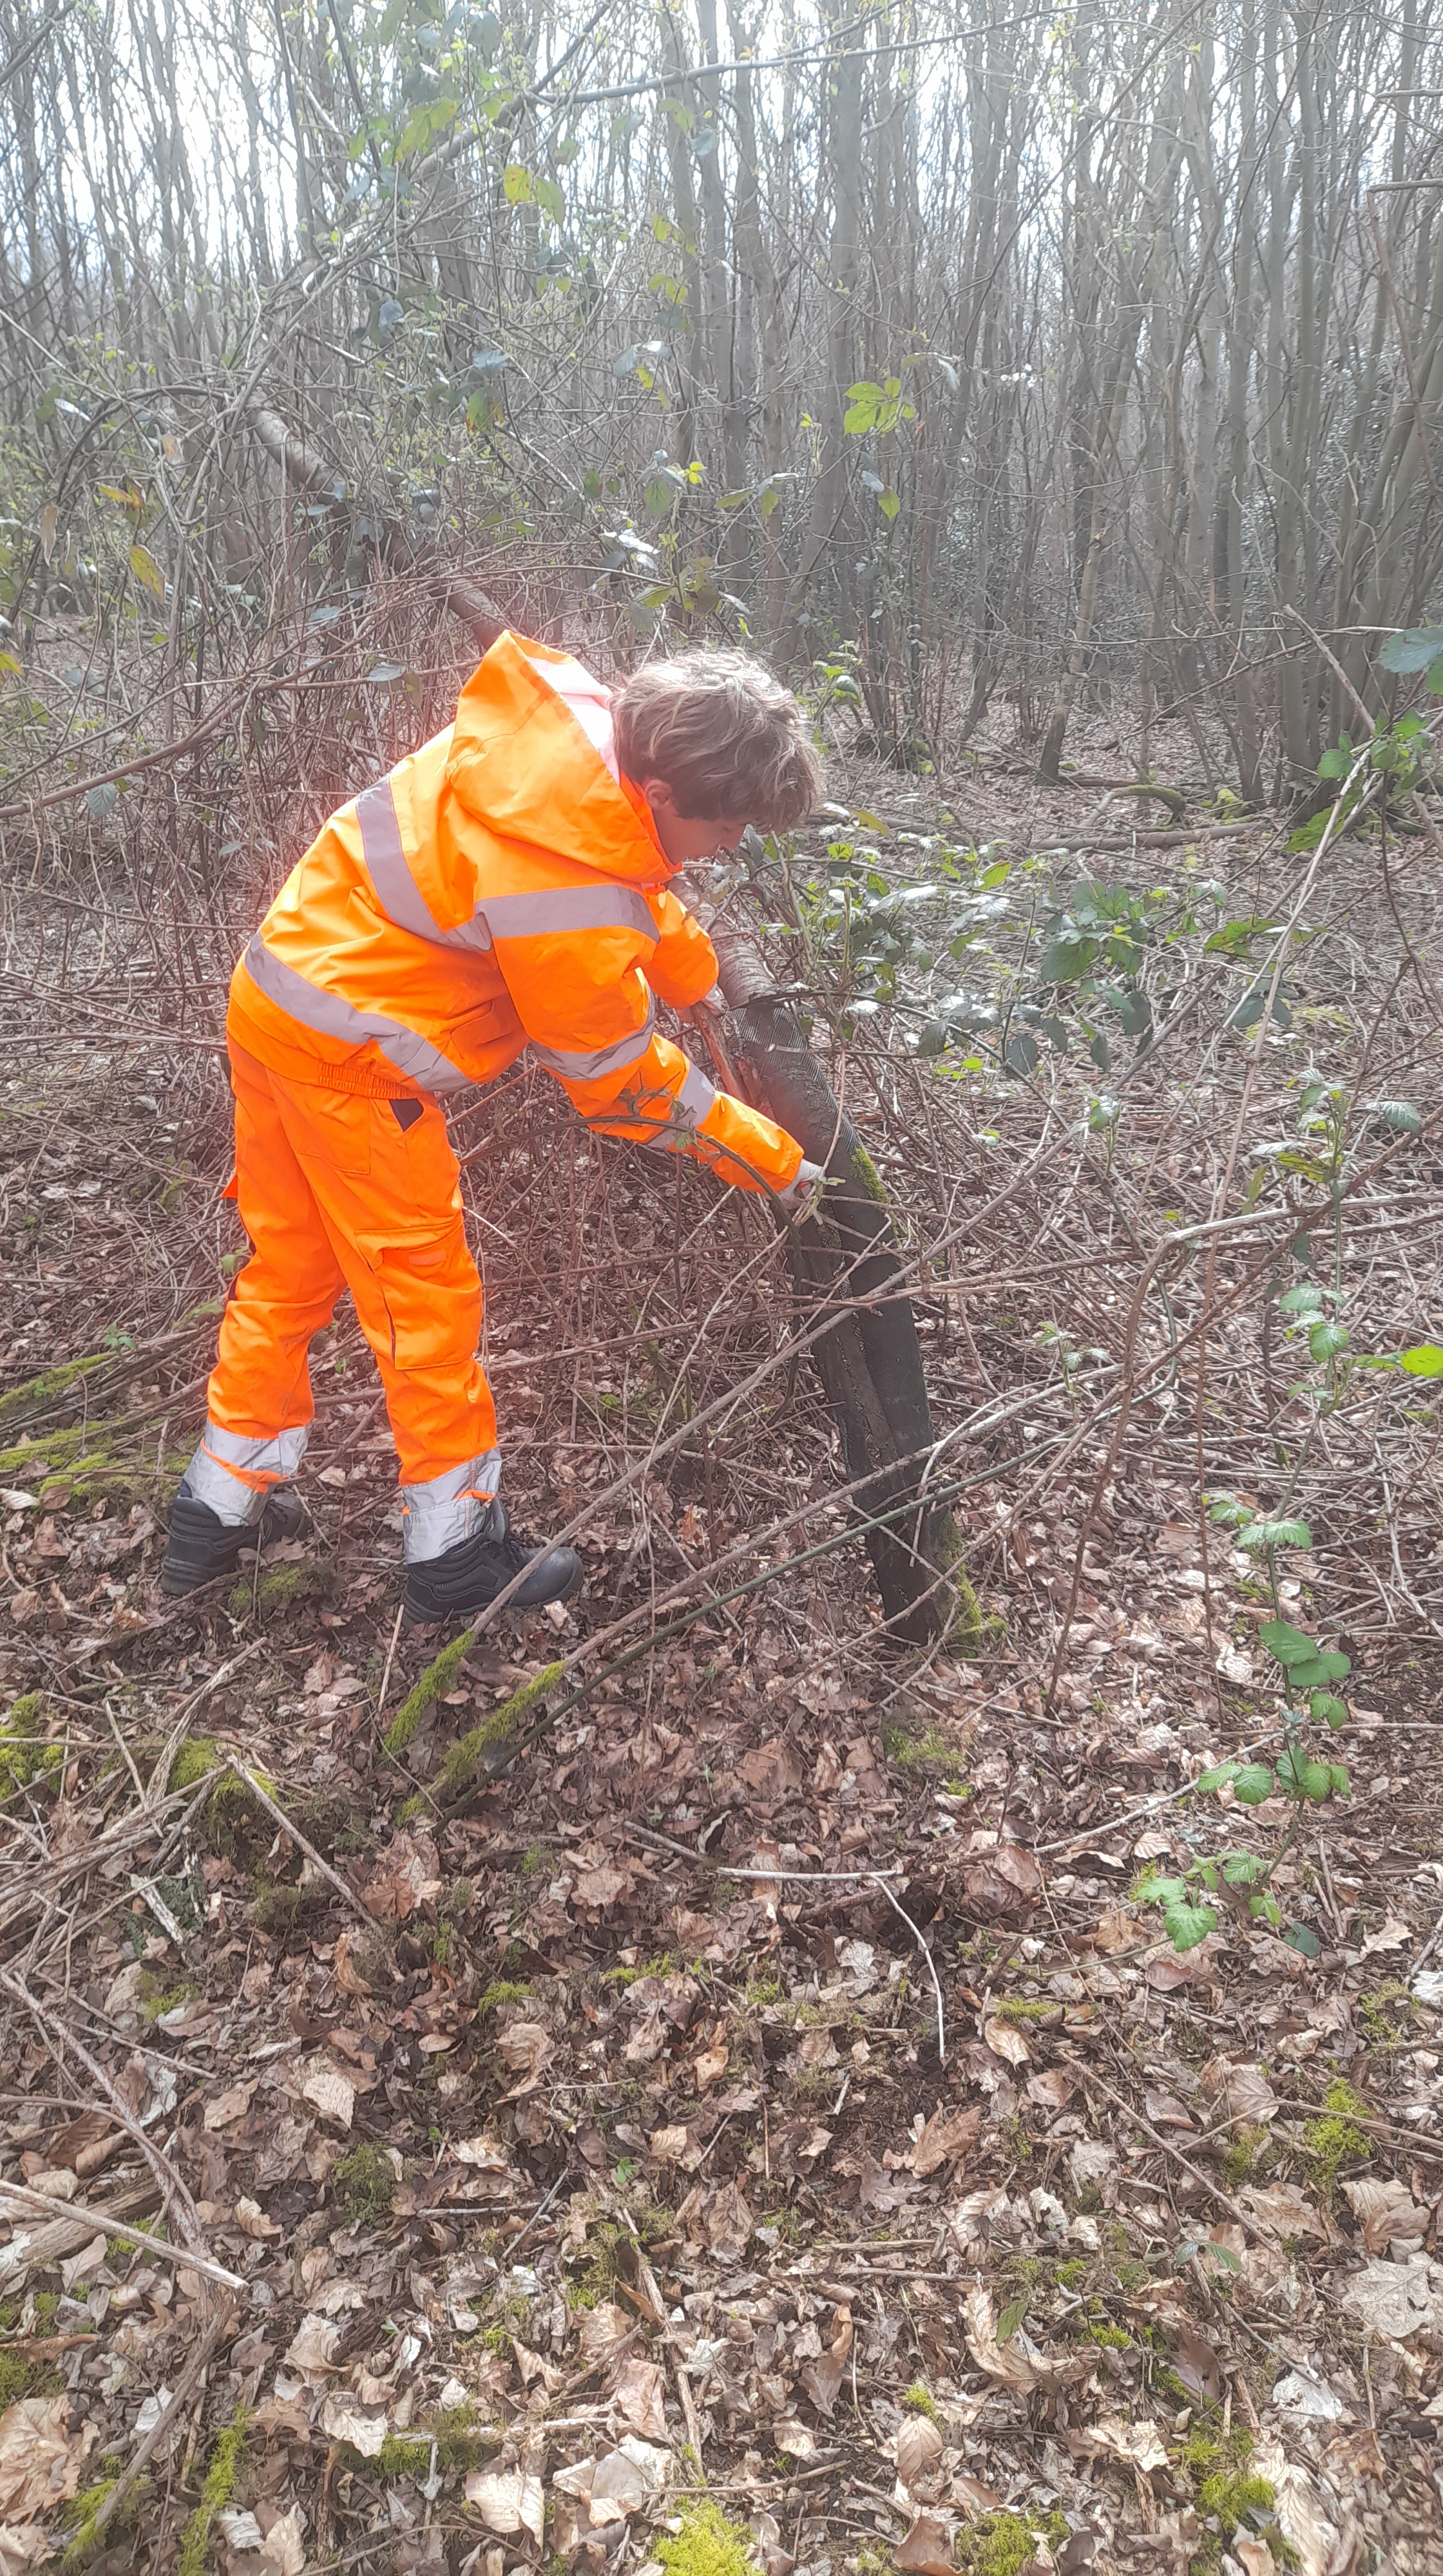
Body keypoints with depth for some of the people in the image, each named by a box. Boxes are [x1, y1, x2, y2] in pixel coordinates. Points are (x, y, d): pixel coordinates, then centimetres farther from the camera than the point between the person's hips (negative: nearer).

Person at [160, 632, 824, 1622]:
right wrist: (777, 1163, -6)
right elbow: (623, 1078, -16)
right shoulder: (569, 887, -30)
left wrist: (707, 980, 12)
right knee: (424, 1288, 3)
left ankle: (219, 1508, 34)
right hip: (350, 1052, -9)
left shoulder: (577, 716, -7)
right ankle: (457, 1549, 17)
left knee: (290, 1266, 19)